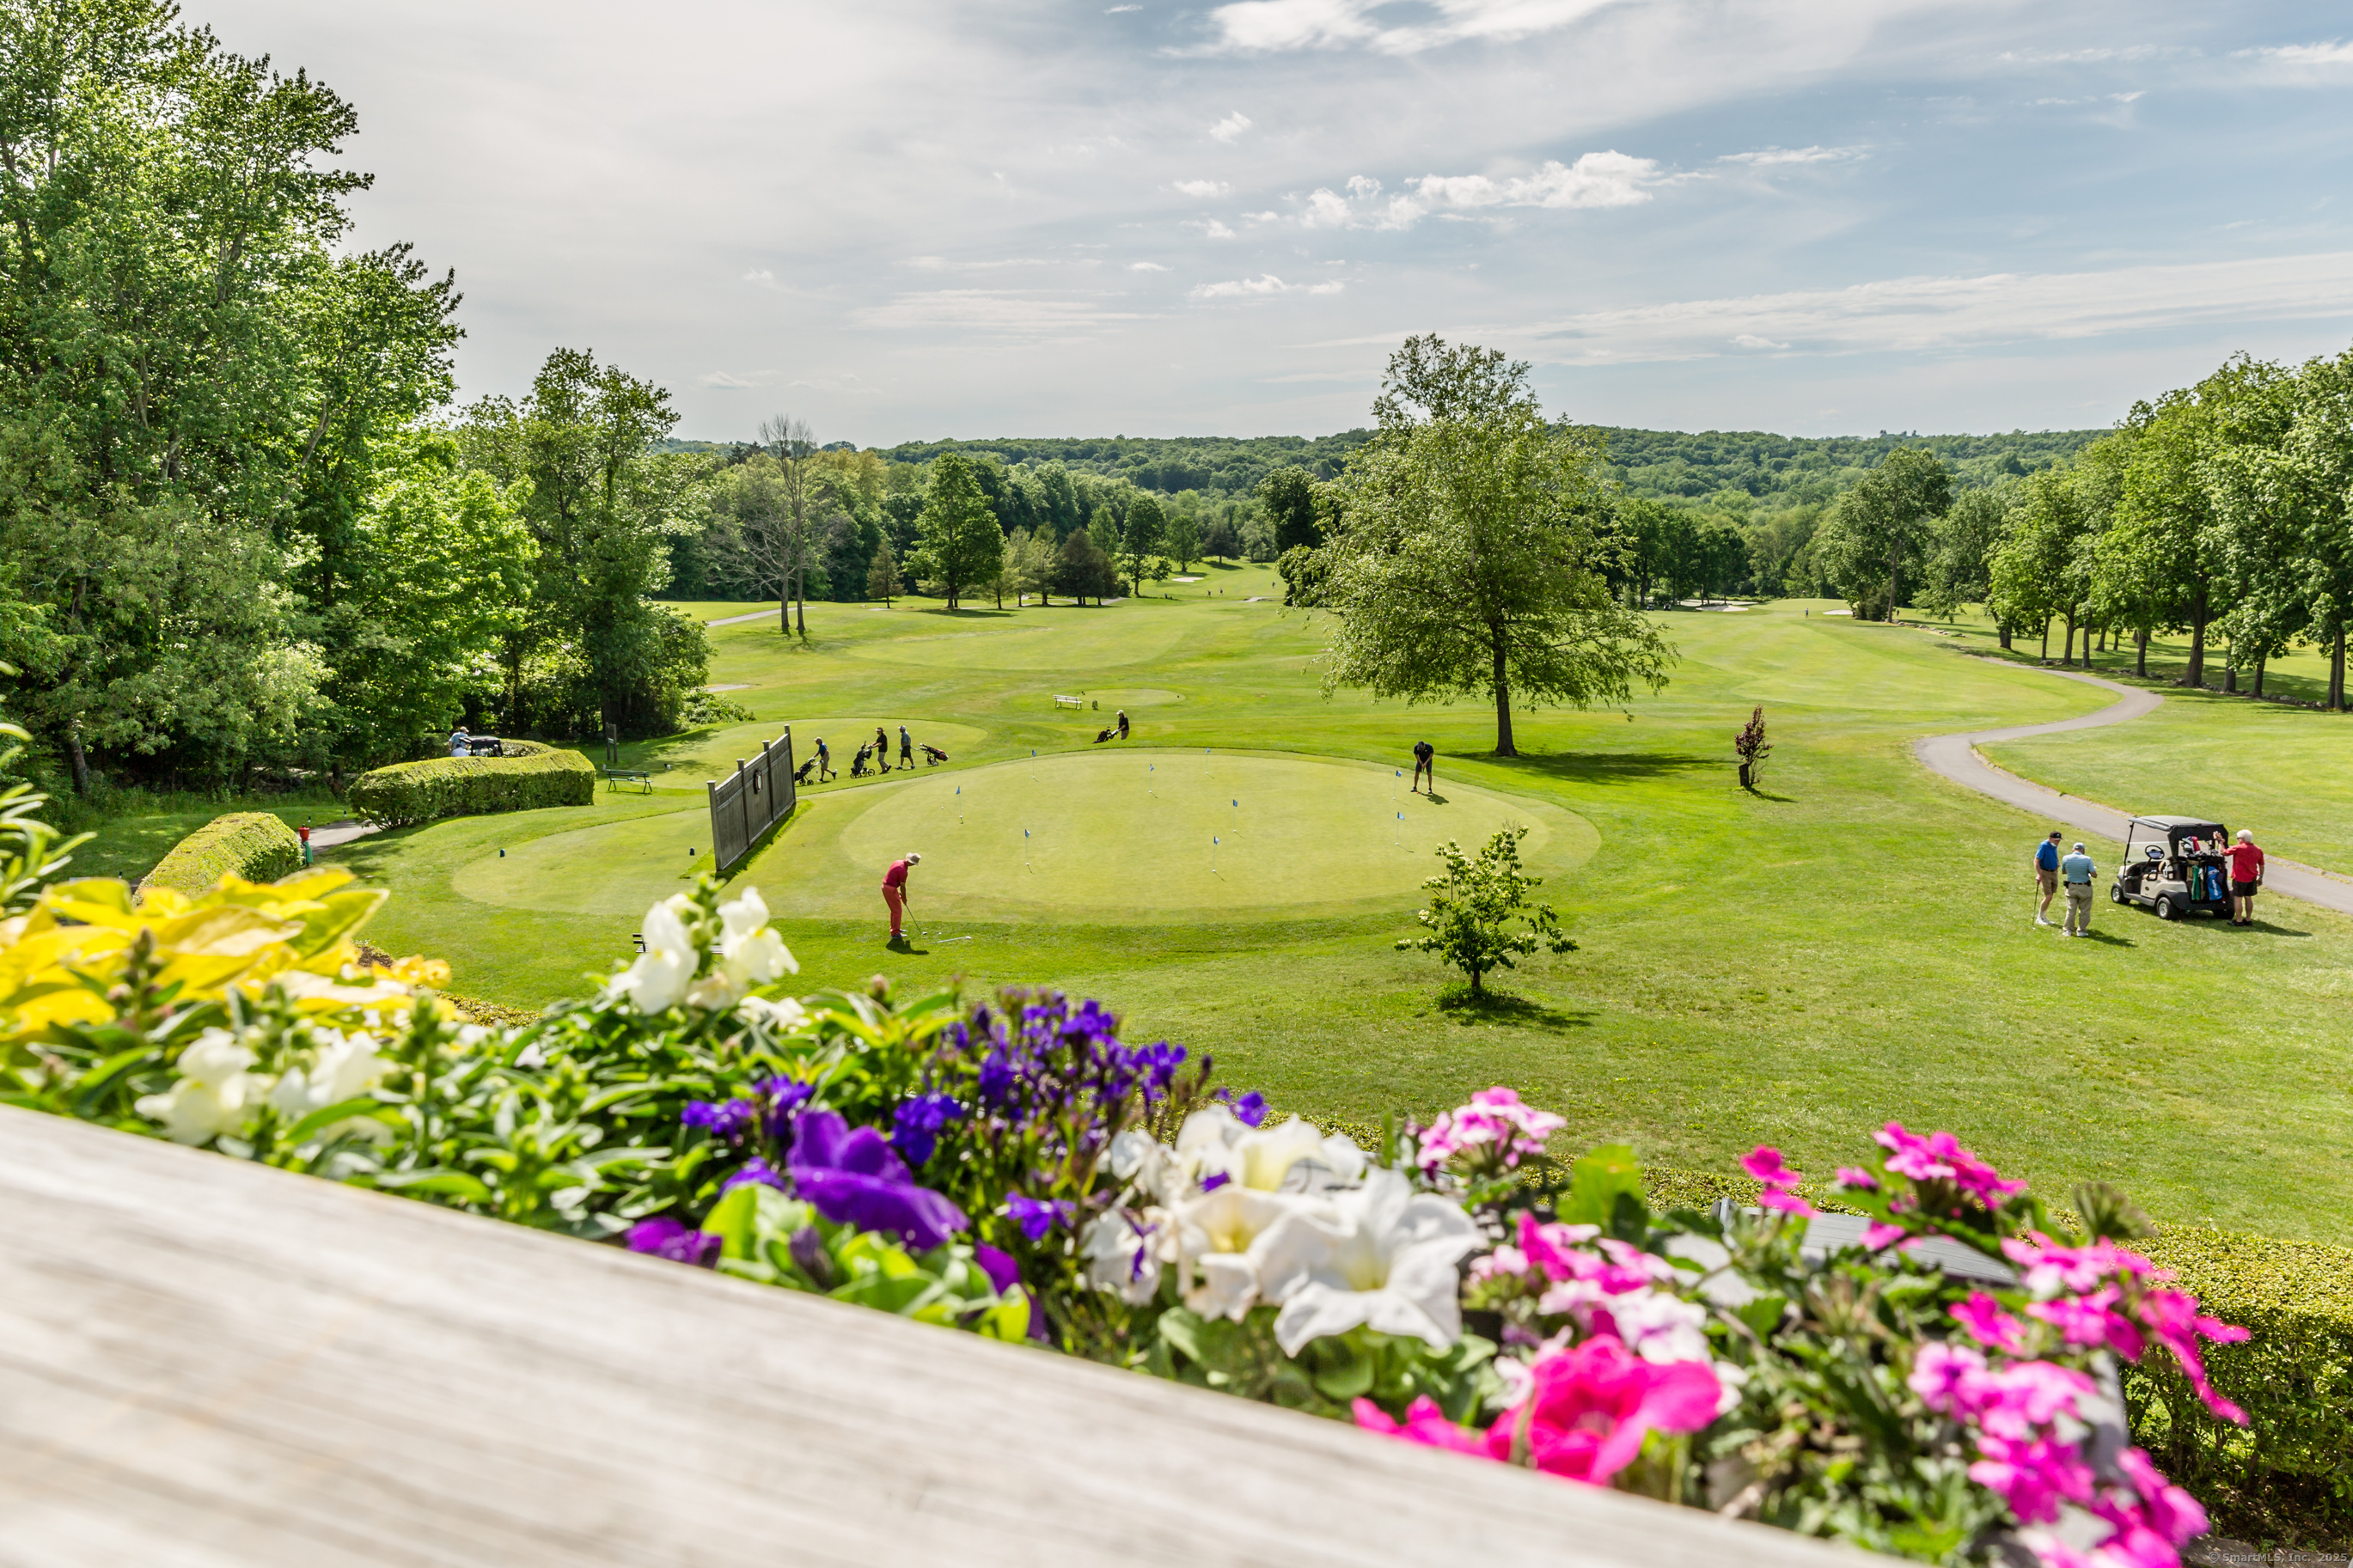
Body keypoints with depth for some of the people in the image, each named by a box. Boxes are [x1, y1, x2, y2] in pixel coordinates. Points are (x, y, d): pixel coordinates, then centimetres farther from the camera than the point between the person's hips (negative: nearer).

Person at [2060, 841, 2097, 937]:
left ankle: (2068, 930, 9)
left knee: (2071, 910, 8)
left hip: (2071, 888, 2)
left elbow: (2063, 872, 9)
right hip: (2085, 888, -2)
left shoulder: (2066, 859, -5)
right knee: (2084, 911, 9)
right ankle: (2081, 930, 12)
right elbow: (2094, 875, -14)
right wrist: (2094, 869, 7)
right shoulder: (2087, 859, -12)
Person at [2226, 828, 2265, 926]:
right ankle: (2248, 919, 20)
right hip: (2252, 878, 7)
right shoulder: (2258, 850, 5)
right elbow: (2261, 865, 10)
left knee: (2238, 898, -1)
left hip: (2239, 878, -7)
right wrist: (2260, 876, 20)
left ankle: (2238, 920, 1)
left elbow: (2224, 852, -4)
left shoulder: (2238, 848, -14)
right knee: (2248, 898, 15)